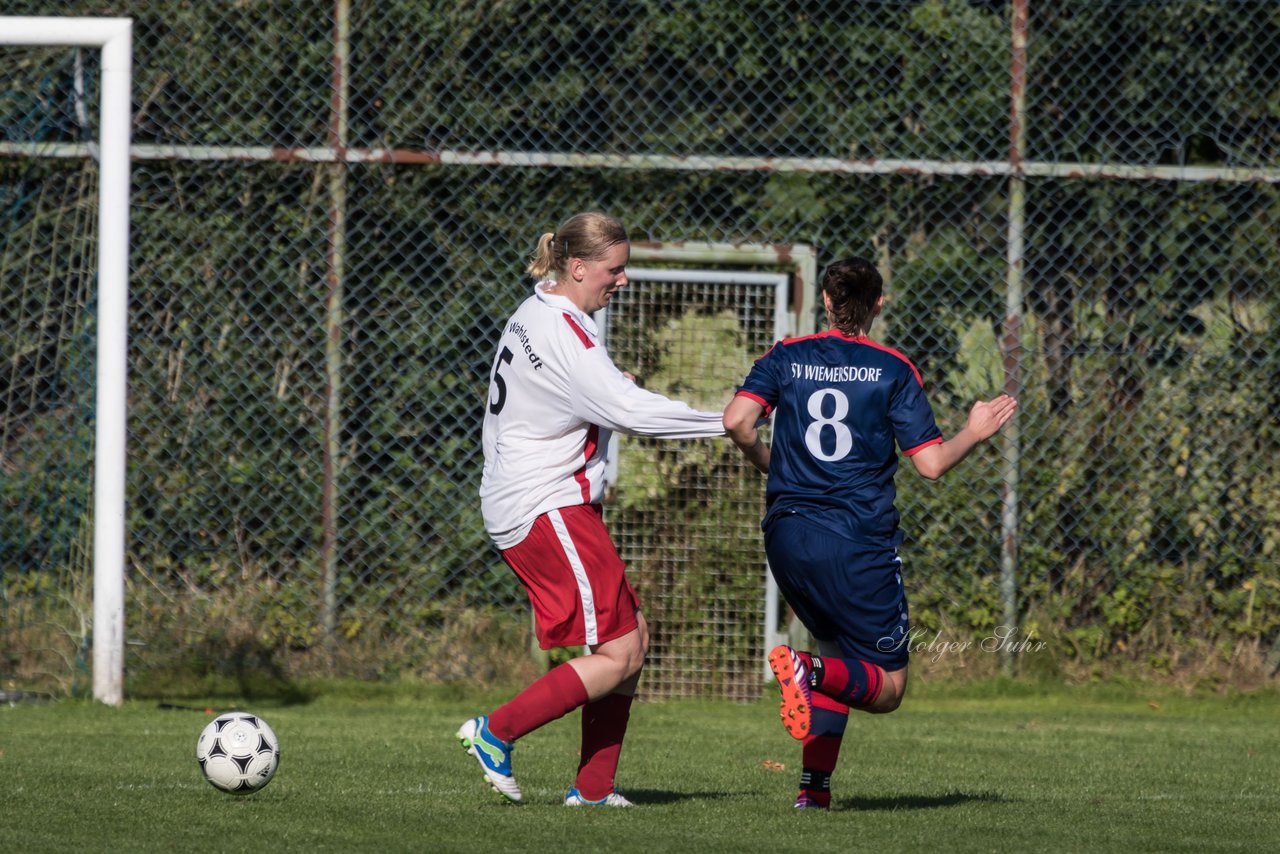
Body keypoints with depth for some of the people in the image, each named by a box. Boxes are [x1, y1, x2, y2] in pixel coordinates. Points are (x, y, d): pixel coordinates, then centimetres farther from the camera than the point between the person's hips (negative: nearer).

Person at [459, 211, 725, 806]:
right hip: (549, 510, -11)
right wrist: (725, 423, -16)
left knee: (633, 639, 10)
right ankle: (495, 733, -6)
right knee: (617, 655, -11)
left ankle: (593, 786, 9)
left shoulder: (533, 317, 14)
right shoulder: (564, 334, -18)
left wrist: (611, 389, 11)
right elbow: (633, 412, -23)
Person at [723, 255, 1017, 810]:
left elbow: (737, 421, -8)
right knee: (887, 687, 4)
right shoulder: (894, 370, 1)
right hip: (858, 544, -4)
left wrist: (766, 463, 13)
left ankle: (814, 785, 9)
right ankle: (811, 672, -29)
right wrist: (975, 434, 16)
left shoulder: (786, 357, 7)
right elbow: (930, 463, -3)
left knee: (839, 650, 25)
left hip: (787, 535, 4)